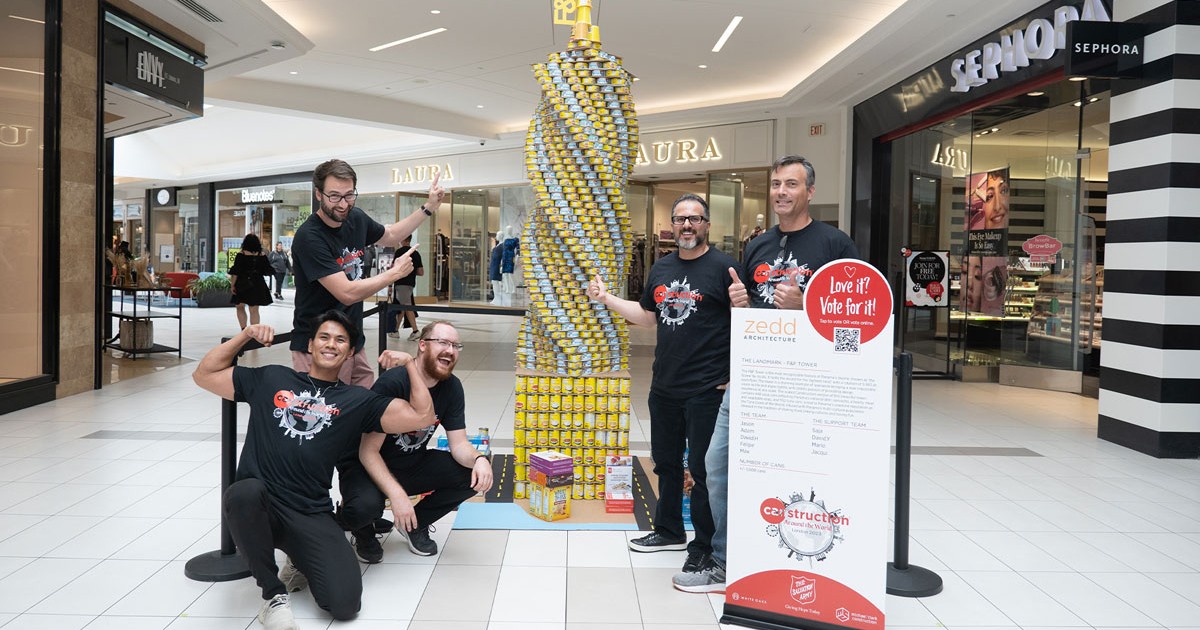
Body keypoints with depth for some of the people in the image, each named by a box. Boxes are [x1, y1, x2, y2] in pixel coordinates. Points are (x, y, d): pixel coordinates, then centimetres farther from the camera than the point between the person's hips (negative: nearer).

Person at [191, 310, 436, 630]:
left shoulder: (358, 400, 11)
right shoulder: (271, 379, 14)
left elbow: (422, 416, 3)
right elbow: (204, 375, 19)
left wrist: (410, 363, 3)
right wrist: (245, 335, 11)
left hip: (311, 516, 0)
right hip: (255, 506, 0)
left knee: (345, 603, -19)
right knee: (246, 491, -38)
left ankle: (302, 564, 18)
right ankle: (273, 593, -12)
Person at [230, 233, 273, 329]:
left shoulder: (241, 255, -8)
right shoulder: (262, 256, -1)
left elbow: (235, 272, -9)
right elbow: (267, 271, 4)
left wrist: (232, 285, -1)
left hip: (242, 285, -2)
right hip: (257, 285, 2)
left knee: (240, 307, 14)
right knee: (254, 311, 6)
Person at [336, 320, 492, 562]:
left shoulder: (452, 387, -7)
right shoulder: (392, 383, -26)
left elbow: (459, 444, -7)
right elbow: (368, 451, -26)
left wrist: (479, 459, -31)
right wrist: (397, 494, -38)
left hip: (413, 465, 6)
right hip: (366, 466, -5)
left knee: (475, 476, -16)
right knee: (366, 506, -38)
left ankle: (415, 523, 7)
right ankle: (362, 529, 3)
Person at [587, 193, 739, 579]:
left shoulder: (723, 267, -10)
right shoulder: (662, 268, 11)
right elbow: (648, 316, 21)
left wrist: (735, 376, -22)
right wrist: (606, 298, 15)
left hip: (706, 389, -7)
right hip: (664, 387, 7)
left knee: (703, 469, 1)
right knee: (666, 463, 19)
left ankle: (704, 547, 17)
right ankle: (669, 531, 37)